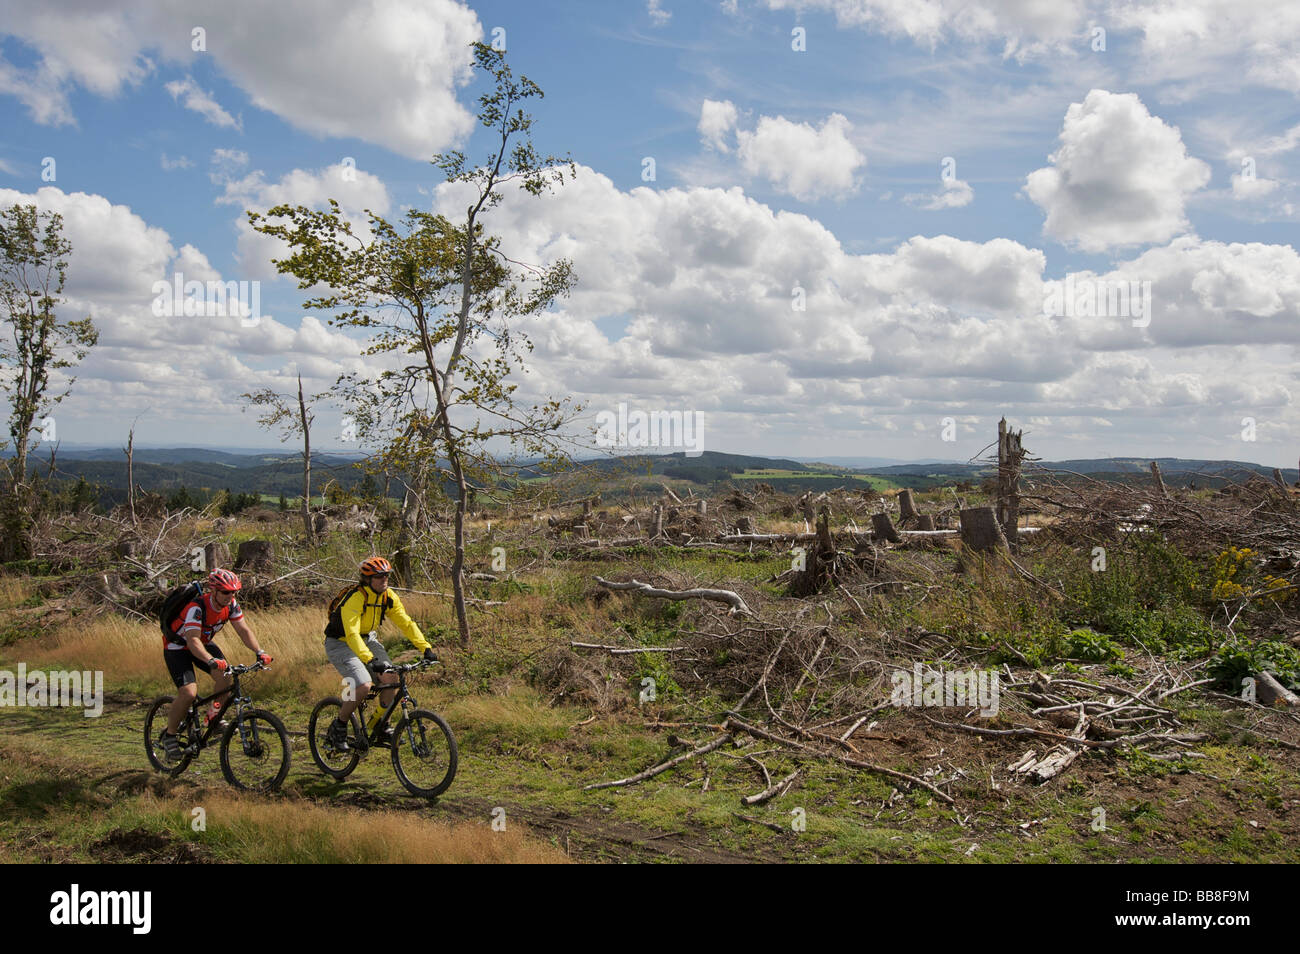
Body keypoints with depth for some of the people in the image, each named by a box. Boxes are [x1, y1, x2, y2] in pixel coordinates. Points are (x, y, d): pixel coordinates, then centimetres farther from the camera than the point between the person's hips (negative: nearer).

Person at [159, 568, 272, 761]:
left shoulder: (231, 604, -15)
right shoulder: (196, 608, -34)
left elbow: (243, 630, -11)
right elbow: (193, 640, -44)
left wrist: (259, 652, -26)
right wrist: (211, 661, -59)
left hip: (203, 643, 6)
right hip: (177, 647, -6)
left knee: (225, 676, -18)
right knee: (189, 692, -22)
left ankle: (213, 718, 3)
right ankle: (169, 735, 0)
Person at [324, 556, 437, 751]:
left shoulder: (388, 596, -9)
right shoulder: (355, 598, -30)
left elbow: (406, 623, -6)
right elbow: (352, 633, -39)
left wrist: (426, 648, -17)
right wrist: (370, 660, -51)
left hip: (367, 639, 7)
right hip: (340, 643, -7)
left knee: (390, 677, -12)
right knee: (363, 685, -24)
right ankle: (338, 727, -2)